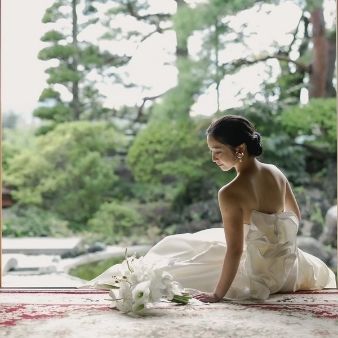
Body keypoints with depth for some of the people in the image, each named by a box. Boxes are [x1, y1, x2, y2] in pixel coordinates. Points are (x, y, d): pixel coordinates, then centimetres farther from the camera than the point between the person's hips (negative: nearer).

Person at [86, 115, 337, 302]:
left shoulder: (230, 194, -28)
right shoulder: (276, 173, -6)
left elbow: (235, 251, -28)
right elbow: (295, 217, 10)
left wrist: (217, 295, -20)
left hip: (258, 274, -6)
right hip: (288, 264, 6)